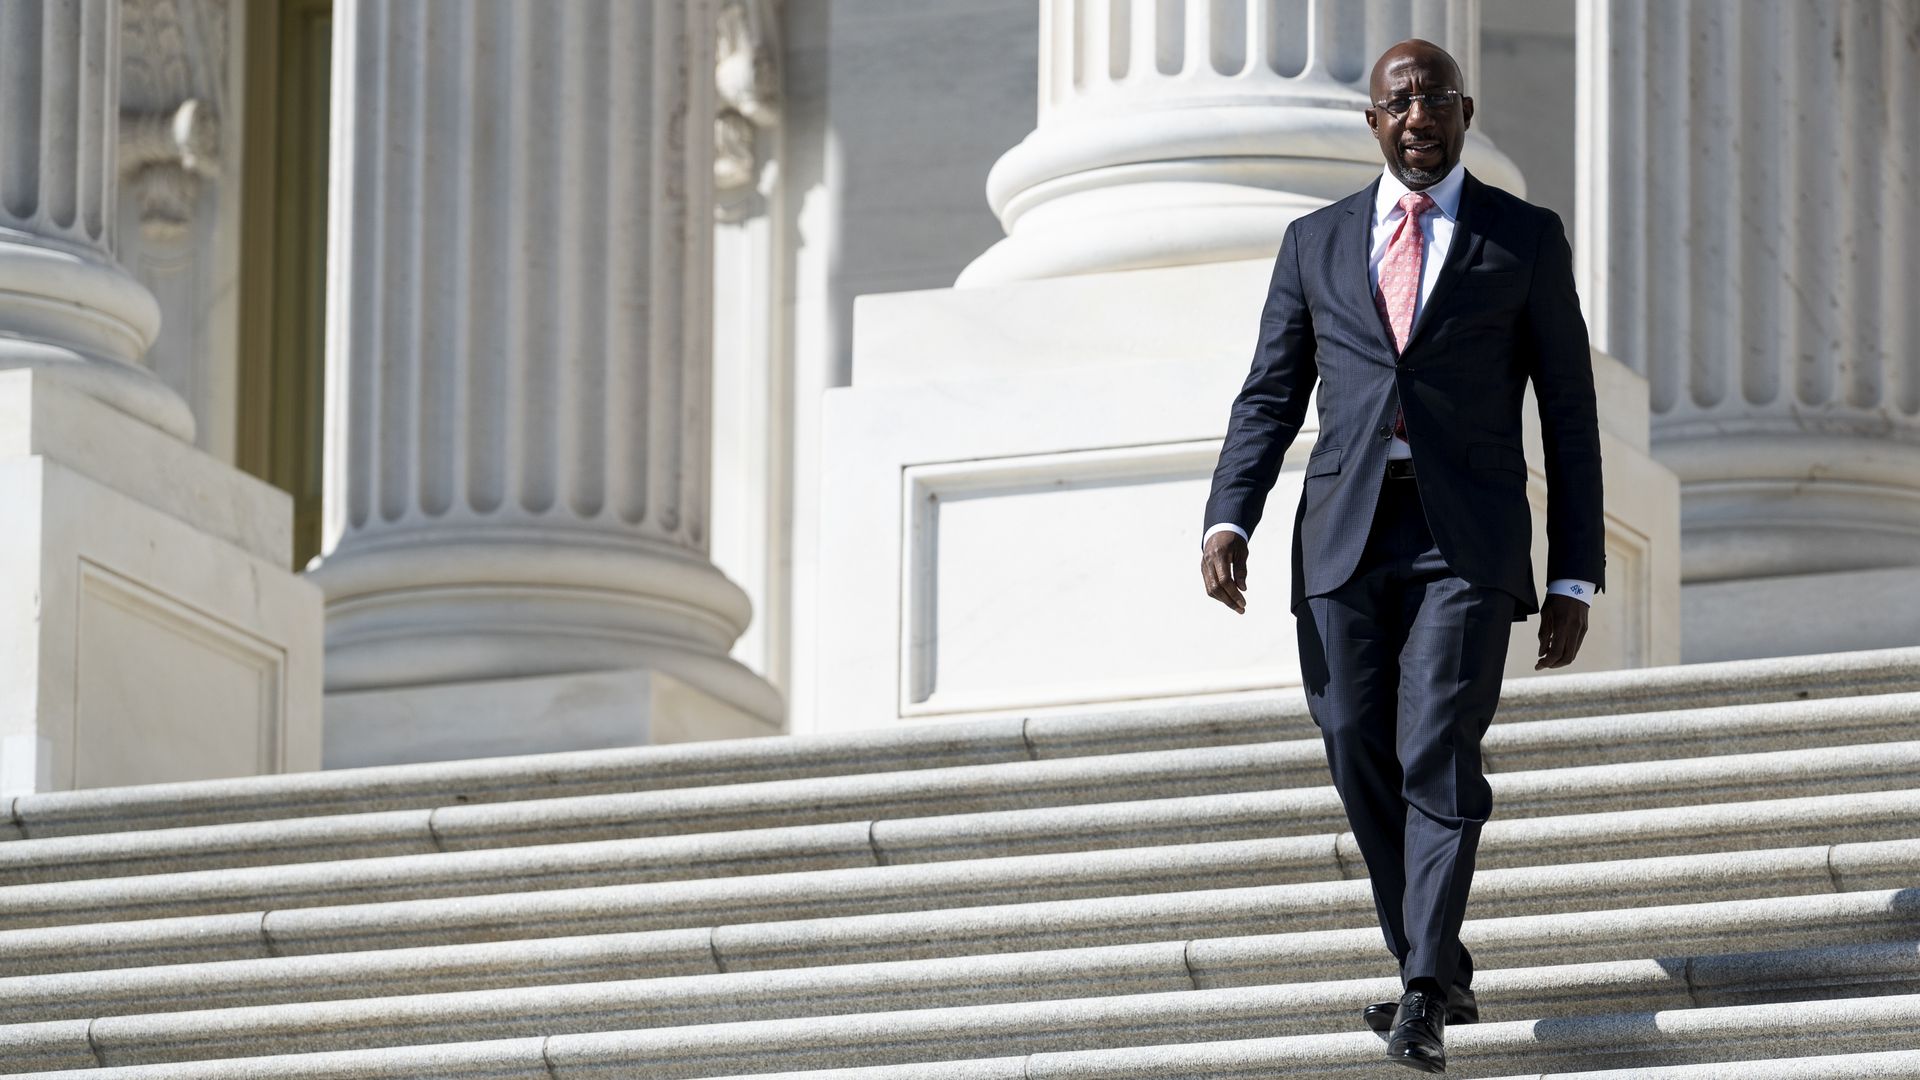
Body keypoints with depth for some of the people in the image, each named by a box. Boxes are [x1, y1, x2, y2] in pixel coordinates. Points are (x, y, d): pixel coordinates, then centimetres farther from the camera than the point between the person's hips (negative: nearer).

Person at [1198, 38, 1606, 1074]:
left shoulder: (1525, 239, 8)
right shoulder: (1316, 242, 14)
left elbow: (1569, 415, 8)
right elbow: (1269, 397, 13)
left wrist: (1576, 580, 3)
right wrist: (1226, 521, -4)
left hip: (1467, 537, -3)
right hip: (1344, 536, 3)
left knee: (1437, 753, -16)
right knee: (1359, 759, -1)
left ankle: (1425, 997, -20)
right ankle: (1438, 971, 15)